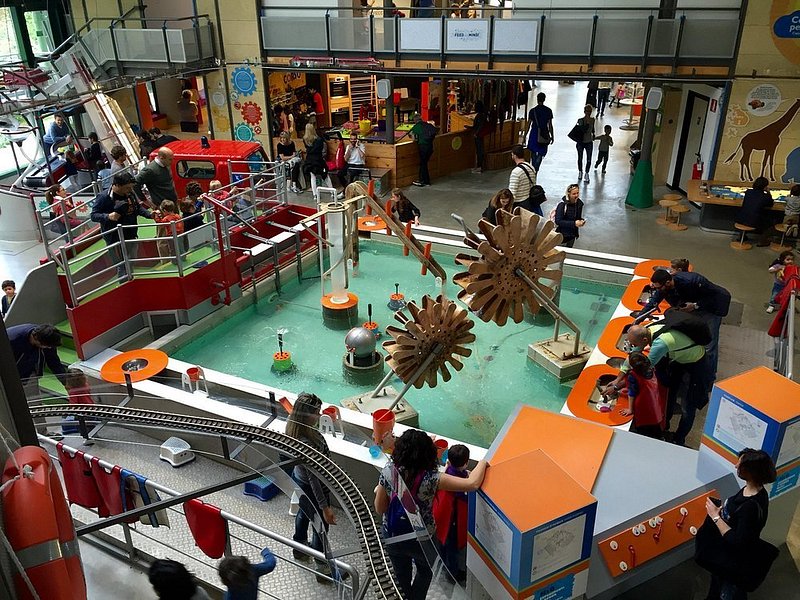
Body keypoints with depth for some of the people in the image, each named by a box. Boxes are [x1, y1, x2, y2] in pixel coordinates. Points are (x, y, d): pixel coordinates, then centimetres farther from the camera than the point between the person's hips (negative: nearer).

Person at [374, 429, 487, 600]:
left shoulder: (388, 472, -22)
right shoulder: (430, 479, -31)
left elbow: (379, 509, -10)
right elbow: (473, 484, -35)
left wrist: (379, 491, 10)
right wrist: (483, 462, -18)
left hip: (393, 536, 3)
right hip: (422, 540, -2)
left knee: (402, 575, 31)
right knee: (425, 572, 32)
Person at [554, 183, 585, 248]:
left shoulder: (579, 203, 1)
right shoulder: (562, 204, -18)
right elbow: (558, 221, -23)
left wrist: (581, 221, -10)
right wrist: (574, 223, -28)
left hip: (572, 235, 6)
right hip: (561, 235, -6)